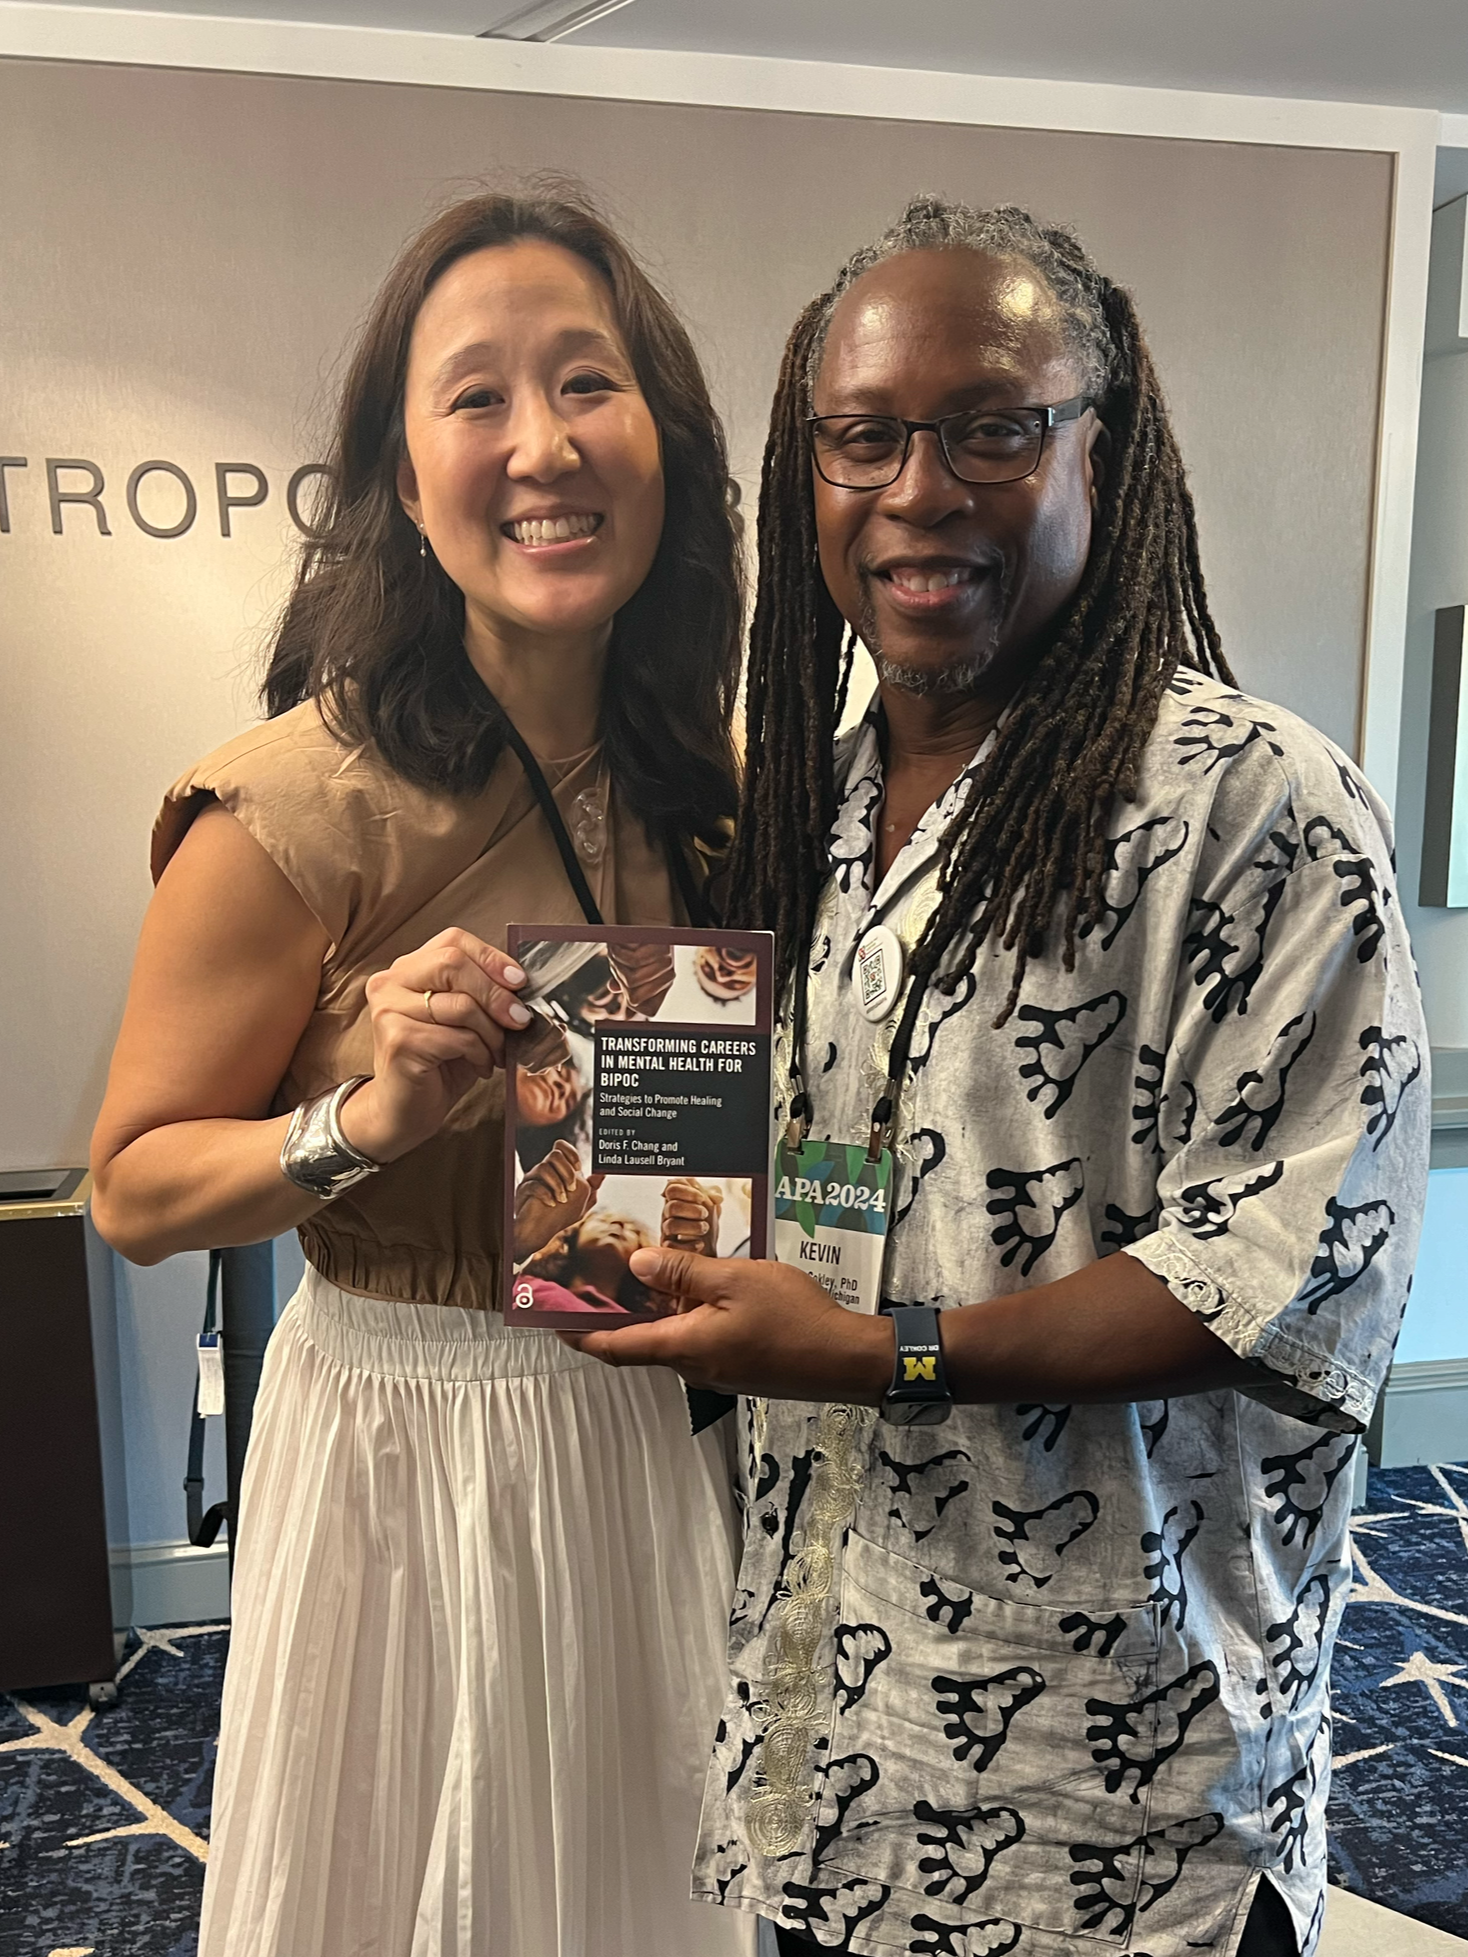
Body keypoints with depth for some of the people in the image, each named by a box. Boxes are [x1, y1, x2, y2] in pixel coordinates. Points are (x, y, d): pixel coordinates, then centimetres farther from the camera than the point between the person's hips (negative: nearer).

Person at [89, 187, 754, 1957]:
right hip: (411, 1447, -4)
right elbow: (134, 1184, -12)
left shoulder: (711, 781, -2)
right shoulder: (302, 806, -20)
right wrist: (364, 1119, -28)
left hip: (667, 1431, 5)